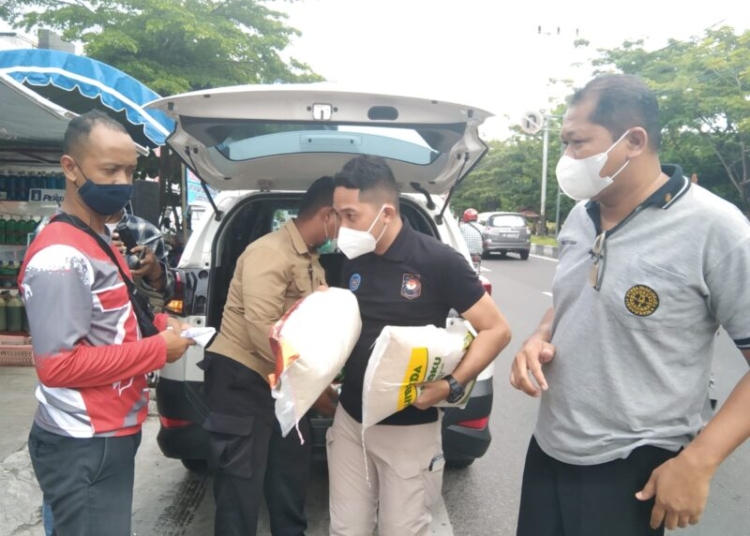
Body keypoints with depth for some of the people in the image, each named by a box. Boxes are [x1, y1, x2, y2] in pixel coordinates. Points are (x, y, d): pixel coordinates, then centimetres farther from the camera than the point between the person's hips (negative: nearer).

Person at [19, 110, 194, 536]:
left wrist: (157, 324, 3)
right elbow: (57, 365, -26)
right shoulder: (61, 256, -22)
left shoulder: (96, 241, 11)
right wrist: (158, 350, -20)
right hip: (84, 447, -10)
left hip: (109, 435, 10)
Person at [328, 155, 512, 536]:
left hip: (410, 428, -5)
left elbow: (496, 330, -13)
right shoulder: (352, 263, 3)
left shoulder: (438, 262, -16)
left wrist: (452, 385, -24)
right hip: (349, 420, 6)